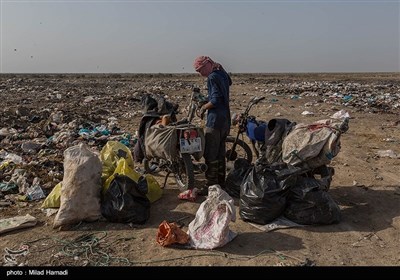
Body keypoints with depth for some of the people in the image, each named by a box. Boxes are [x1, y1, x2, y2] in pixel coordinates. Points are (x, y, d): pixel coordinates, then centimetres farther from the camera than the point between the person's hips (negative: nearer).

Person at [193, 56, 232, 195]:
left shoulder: (212, 77, -13)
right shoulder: (222, 74, 14)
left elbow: (215, 100, -21)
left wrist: (204, 107, -7)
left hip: (215, 120, -10)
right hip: (226, 120, 10)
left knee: (210, 155, -4)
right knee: (220, 153, 16)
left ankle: (210, 186, 2)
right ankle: (221, 183, 26)